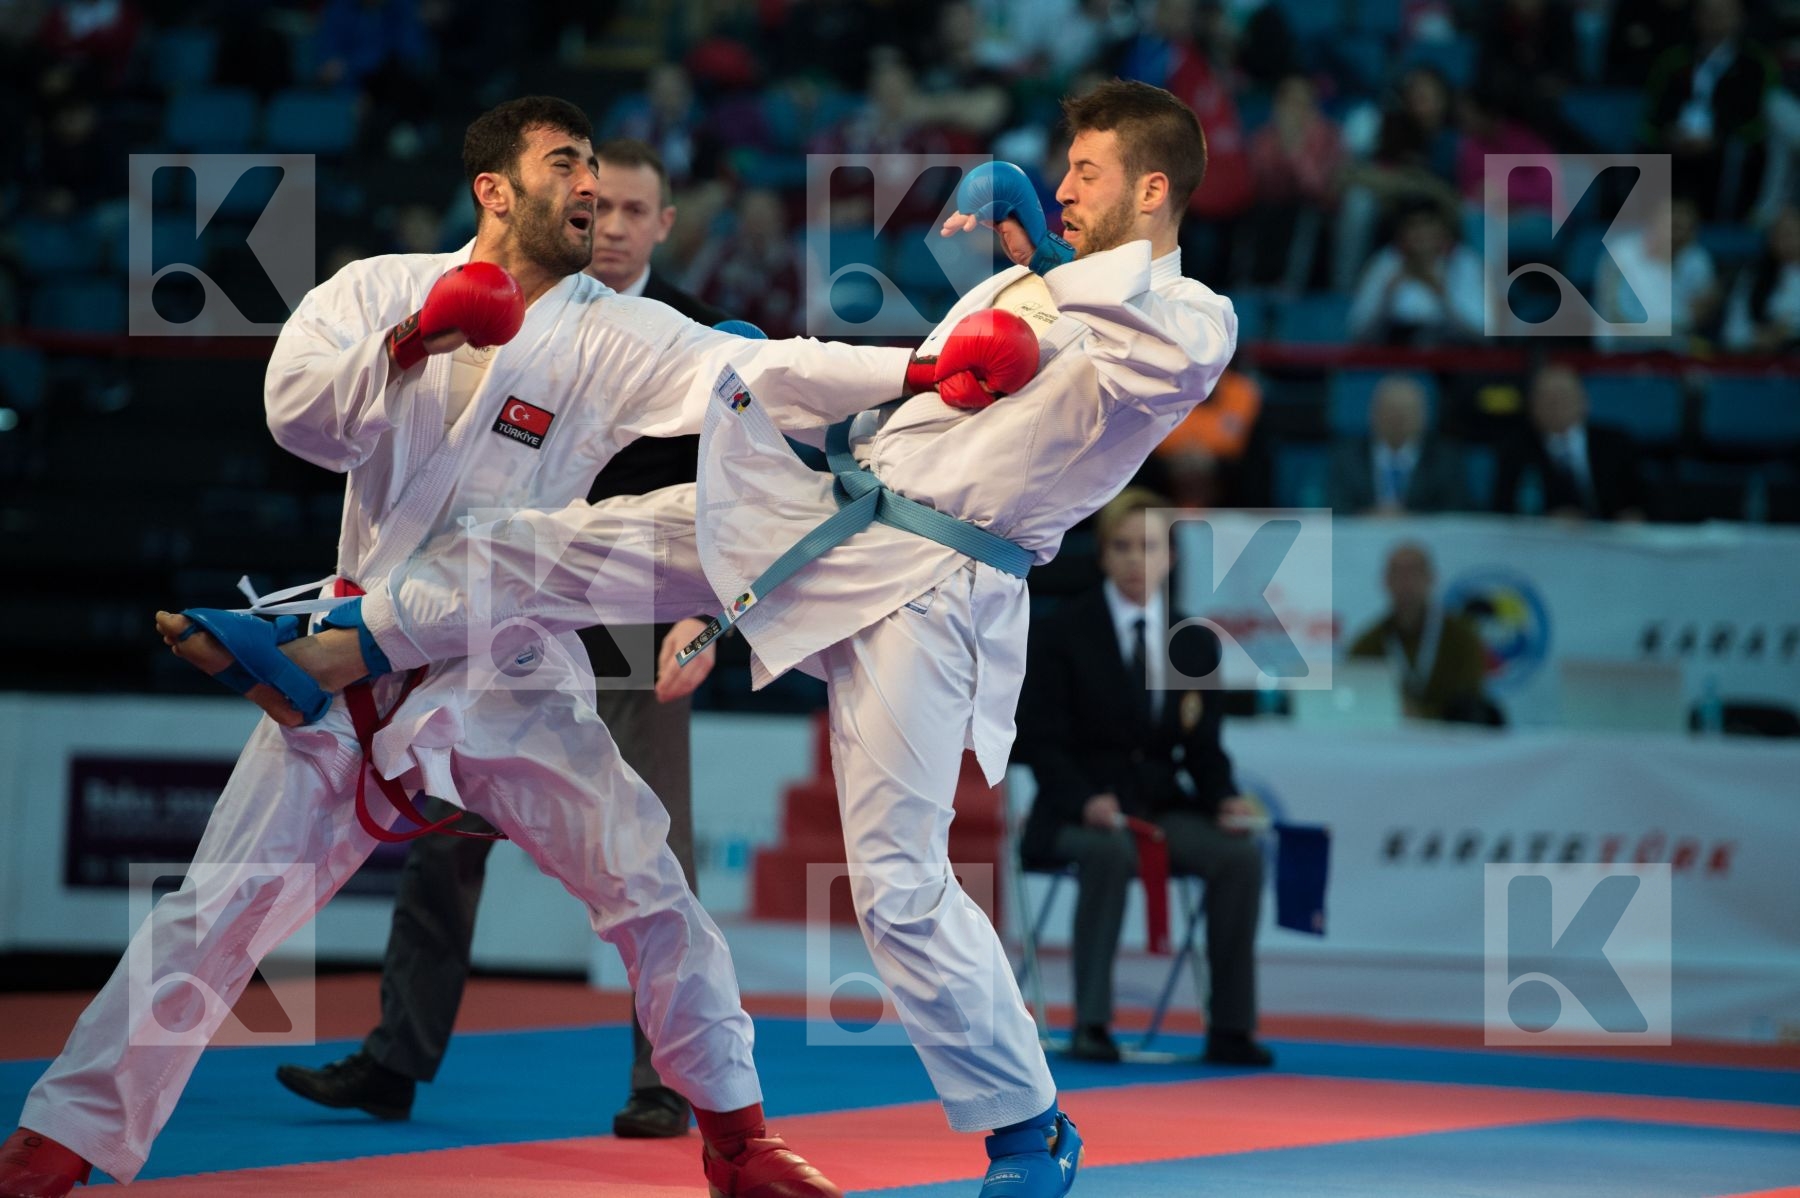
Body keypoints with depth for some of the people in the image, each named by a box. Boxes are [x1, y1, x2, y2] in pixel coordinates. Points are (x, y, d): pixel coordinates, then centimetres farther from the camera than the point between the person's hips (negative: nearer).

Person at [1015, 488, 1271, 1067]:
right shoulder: (1061, 634, -2)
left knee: (1242, 853, -26)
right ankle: (1091, 1023, -33)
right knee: (1110, 851, -39)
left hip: (1164, 807, 4)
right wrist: (1086, 802, -24)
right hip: (1077, 812, -4)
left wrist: (1225, 800, -11)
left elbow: (1203, 747, 11)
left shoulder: (1196, 643, 10)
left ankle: (1230, 1029, -21)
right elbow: (1043, 742, -6)